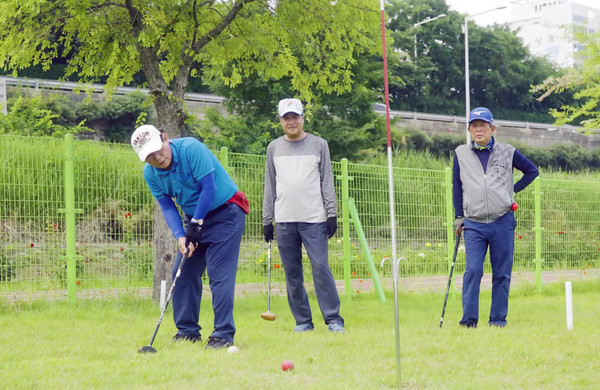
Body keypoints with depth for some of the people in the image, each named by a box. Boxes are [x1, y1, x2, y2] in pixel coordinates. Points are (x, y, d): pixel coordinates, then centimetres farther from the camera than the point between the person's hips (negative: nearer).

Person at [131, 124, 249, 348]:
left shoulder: (191, 149, -23)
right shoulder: (150, 173, -4)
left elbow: (209, 188, -23)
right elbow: (167, 207, -1)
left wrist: (195, 224, -19)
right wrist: (180, 235, -17)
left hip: (226, 213, -7)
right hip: (194, 218, 7)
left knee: (219, 274, -14)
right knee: (184, 273, 4)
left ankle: (224, 334, -12)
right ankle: (187, 331, 16)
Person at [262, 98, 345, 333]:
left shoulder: (319, 145, 8)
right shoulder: (274, 148, 13)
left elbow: (327, 182, 6)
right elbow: (270, 186, 15)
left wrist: (331, 213, -3)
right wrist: (267, 219, 10)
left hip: (313, 219, -2)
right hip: (284, 221, 2)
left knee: (321, 267, -9)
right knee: (292, 273, 3)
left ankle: (333, 318, -3)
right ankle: (303, 320, 10)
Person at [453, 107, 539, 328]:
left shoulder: (507, 152, 6)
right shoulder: (461, 154, 9)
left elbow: (532, 171, 18)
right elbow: (457, 186, 15)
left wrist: (514, 190, 9)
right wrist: (458, 216, 10)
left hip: (503, 223, 0)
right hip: (473, 224, 0)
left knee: (502, 273, 2)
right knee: (473, 270, -11)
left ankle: (498, 319, 11)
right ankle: (469, 319, -9)